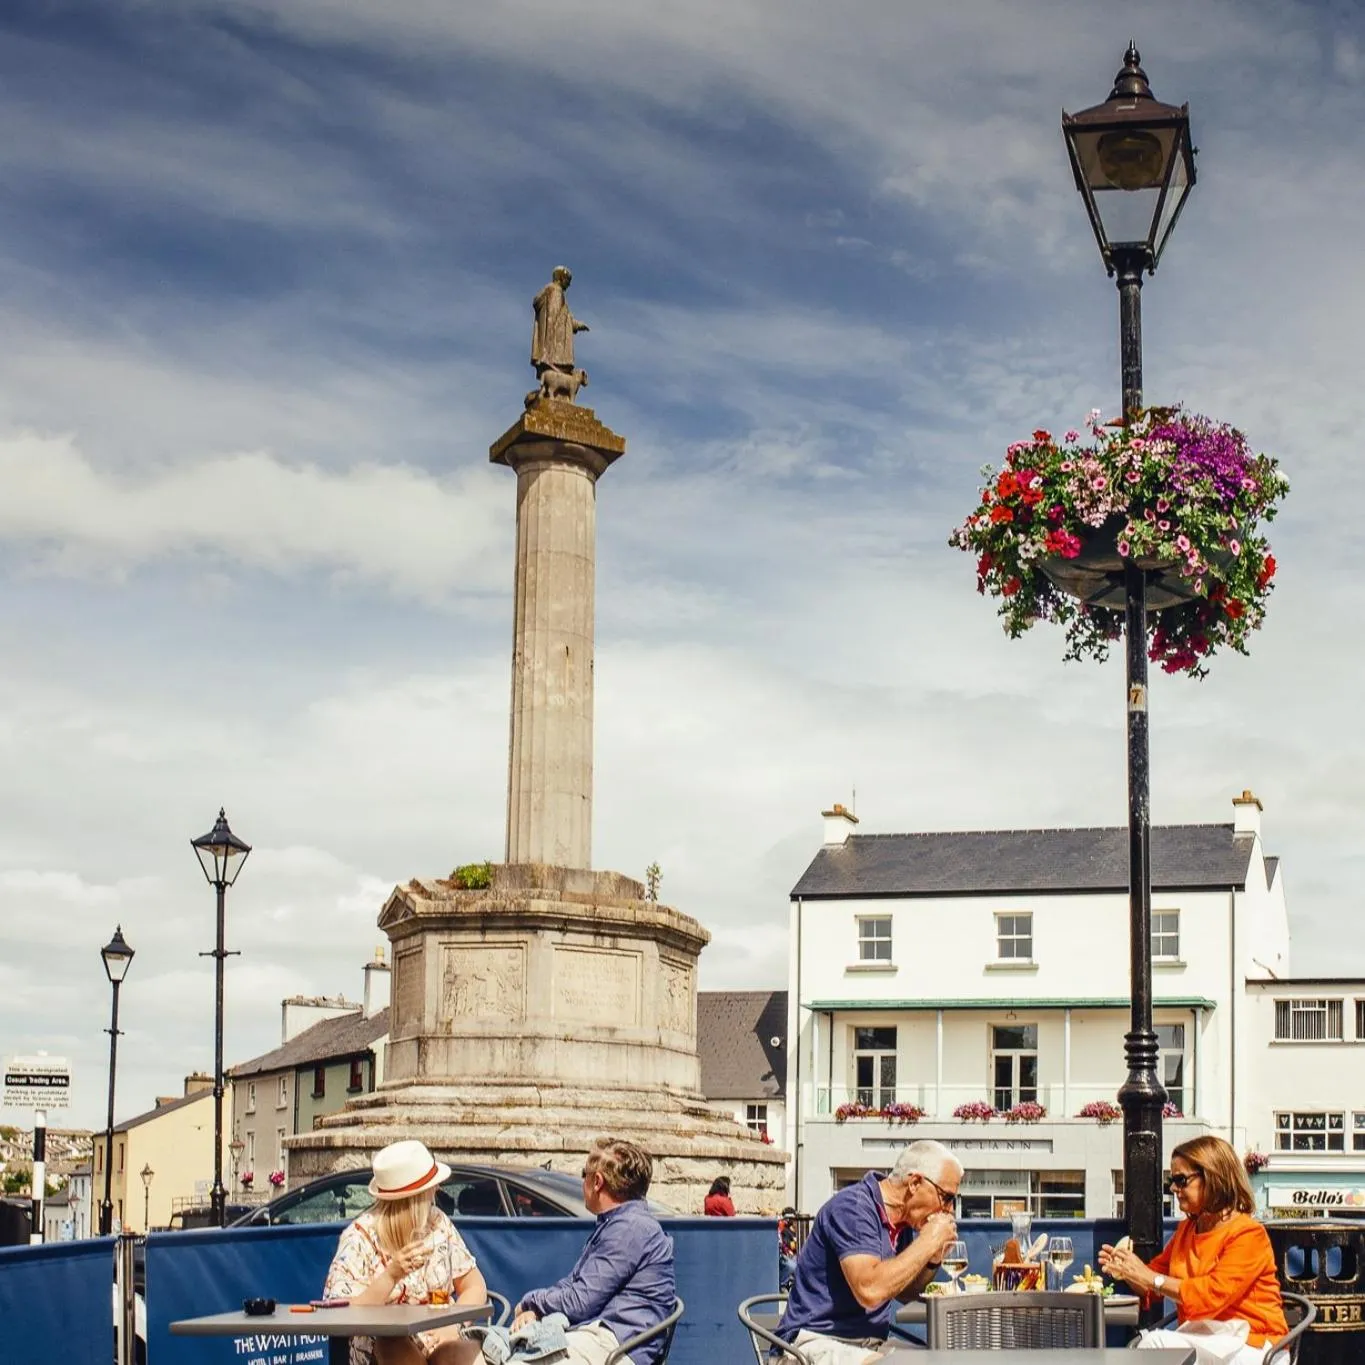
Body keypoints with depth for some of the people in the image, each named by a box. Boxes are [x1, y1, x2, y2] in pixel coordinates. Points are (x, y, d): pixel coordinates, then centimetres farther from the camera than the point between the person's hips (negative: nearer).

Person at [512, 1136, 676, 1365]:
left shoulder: (631, 1228, -9)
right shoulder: (612, 1224, 26)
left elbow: (579, 1303, -13)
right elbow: (569, 1285, 26)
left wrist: (530, 1302, 6)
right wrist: (533, 1310, 4)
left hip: (613, 1345, -10)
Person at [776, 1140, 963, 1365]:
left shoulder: (904, 1220, 10)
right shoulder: (853, 1208, -16)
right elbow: (870, 1291, -29)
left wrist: (934, 1256, 2)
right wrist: (928, 1242, -20)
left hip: (871, 1345, 9)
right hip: (821, 1344, -9)